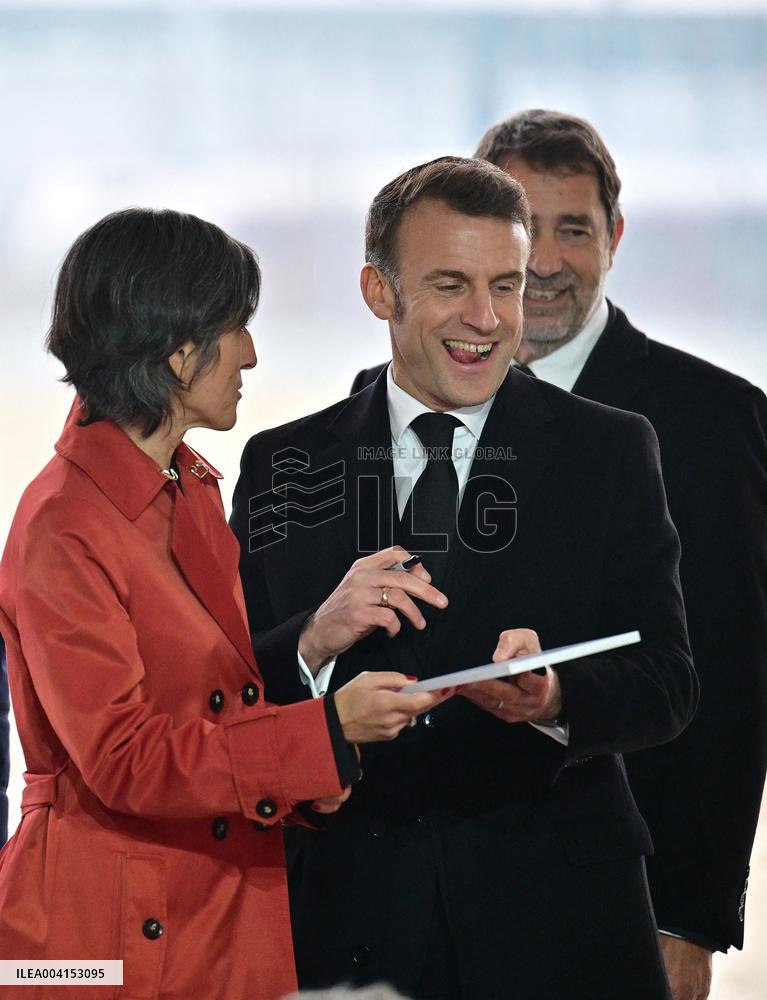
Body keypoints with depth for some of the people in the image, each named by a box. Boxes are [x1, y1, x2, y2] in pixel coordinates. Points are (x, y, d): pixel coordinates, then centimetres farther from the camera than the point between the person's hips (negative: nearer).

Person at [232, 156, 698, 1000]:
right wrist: (314, 643, -18)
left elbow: (666, 684, -5)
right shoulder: (282, 466, 6)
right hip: (344, 922, 1)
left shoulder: (610, 452, 2)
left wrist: (553, 699, -25)